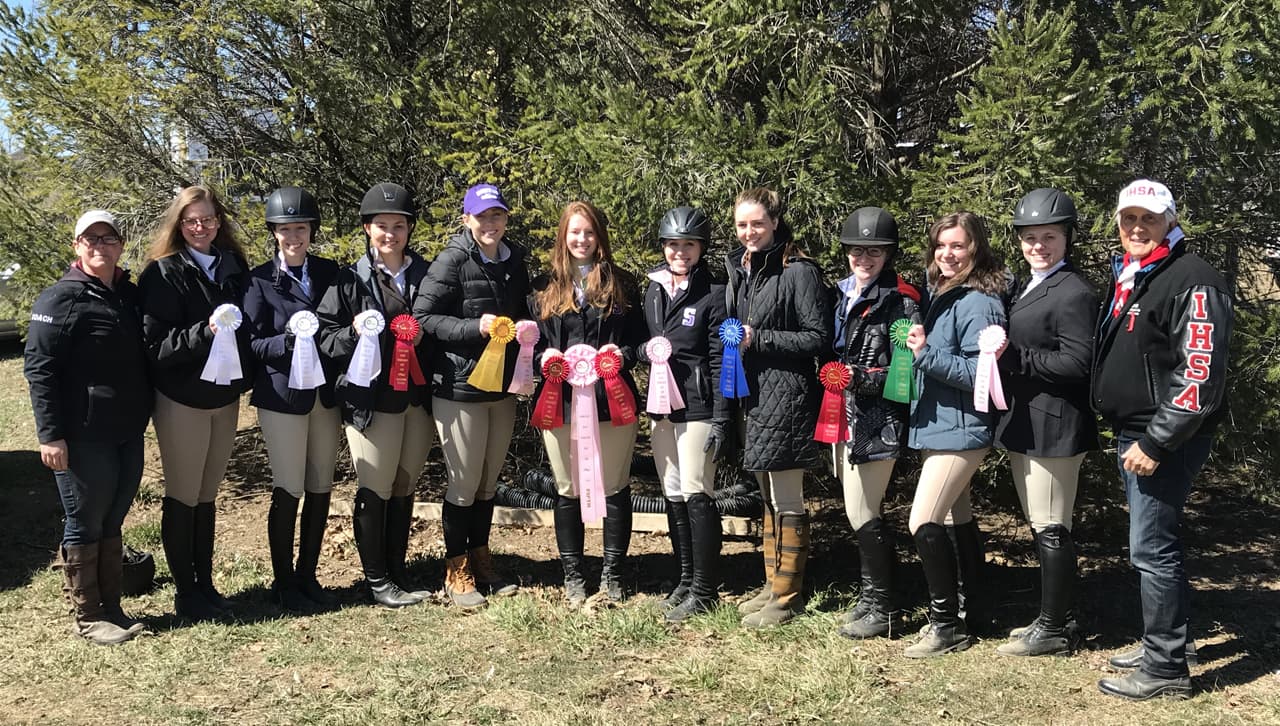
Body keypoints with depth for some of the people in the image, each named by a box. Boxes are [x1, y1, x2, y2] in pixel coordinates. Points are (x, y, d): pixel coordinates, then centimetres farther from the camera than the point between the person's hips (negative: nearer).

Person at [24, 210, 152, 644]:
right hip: (83, 436, -7)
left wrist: (144, 415, 15)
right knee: (85, 526, 3)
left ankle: (111, 607, 24)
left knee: (111, 524, 14)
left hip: (128, 433, 7)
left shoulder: (131, 296, 12)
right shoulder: (61, 299, -8)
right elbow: (39, 368, -12)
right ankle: (87, 617, 13)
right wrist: (50, 433, -17)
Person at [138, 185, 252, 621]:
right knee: (182, 496, 5)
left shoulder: (234, 266, 6)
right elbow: (155, 343, -17)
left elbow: (248, 325, 14)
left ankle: (206, 584, 24)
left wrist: (246, 374, 0)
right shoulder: (163, 273, -10)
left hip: (225, 397, 5)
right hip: (182, 400, -5)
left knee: (207, 495, 14)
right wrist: (205, 332, -30)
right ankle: (186, 593, 15)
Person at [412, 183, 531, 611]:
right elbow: (423, 317, -14)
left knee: (490, 481, 16)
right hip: (459, 387, -6)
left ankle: (481, 559, 32)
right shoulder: (453, 261, -12)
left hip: (502, 386, 6)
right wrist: (475, 327, -24)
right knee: (465, 483, 3)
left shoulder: (515, 260, 7)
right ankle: (457, 570, 19)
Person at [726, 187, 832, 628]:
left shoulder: (798, 271, -11)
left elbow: (818, 337, -13)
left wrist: (759, 339, -17)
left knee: (786, 501, -1)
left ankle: (787, 596, 10)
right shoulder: (740, 269, 12)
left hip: (786, 397, -8)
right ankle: (774, 585, 27)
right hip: (752, 395, 8)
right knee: (768, 497, 16)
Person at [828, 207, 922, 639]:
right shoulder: (842, 295, 13)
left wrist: (862, 377, -24)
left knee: (861, 515, -5)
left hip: (877, 421, -8)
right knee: (861, 514, 14)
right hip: (843, 415, 8)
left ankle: (880, 611, 9)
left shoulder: (900, 302, -11)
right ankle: (871, 598, 27)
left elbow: (907, 369, -16)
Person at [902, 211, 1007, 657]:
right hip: (936, 424, 10)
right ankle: (972, 603, 33)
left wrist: (926, 353, -25)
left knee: (924, 523, -12)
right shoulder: (940, 294, 10)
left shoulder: (978, 303, -16)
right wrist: (920, 349, 2)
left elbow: (979, 375, -21)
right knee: (958, 515, 19)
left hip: (960, 428, -10)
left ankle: (946, 626, -1)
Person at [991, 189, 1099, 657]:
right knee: (1040, 526, 17)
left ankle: (1054, 630, 10)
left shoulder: (1073, 293, -14)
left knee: (1050, 529, -1)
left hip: (1053, 427, -10)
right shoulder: (1026, 288, 16)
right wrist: (1002, 353, 2)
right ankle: (1055, 618, 29)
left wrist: (1014, 357, -22)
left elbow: (1077, 362, -20)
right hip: (1022, 425, 10)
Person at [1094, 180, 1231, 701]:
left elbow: (1200, 375, -23)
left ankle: (1165, 669, 4)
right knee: (1153, 545, 17)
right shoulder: (1127, 278, 14)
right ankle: (1162, 642, 30)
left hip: (1165, 441, -9)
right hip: (1132, 435, 9)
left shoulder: (1192, 281, -15)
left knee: (1152, 550, -6)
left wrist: (1156, 443, -23)